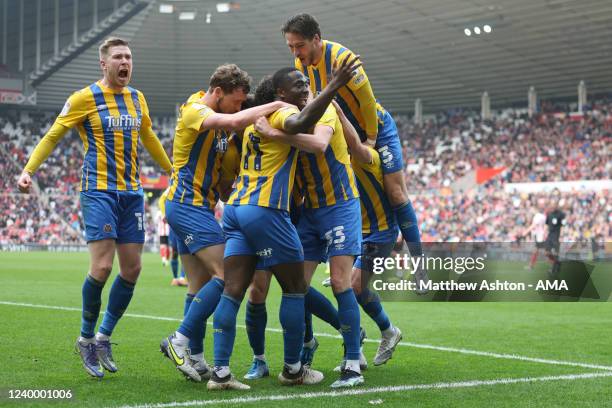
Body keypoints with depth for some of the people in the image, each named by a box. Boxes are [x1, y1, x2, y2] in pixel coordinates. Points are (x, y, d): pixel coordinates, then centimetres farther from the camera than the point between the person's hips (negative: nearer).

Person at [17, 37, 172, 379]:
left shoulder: (138, 99, 12)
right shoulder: (86, 98, -5)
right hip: (99, 191, -6)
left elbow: (149, 139, 28)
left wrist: (173, 170, 36)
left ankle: (104, 337, 20)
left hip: (132, 193, 6)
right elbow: (53, 135, 0)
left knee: (132, 269, 3)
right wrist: (28, 170, -11)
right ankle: (86, 339, 6)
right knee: (102, 267, -15)